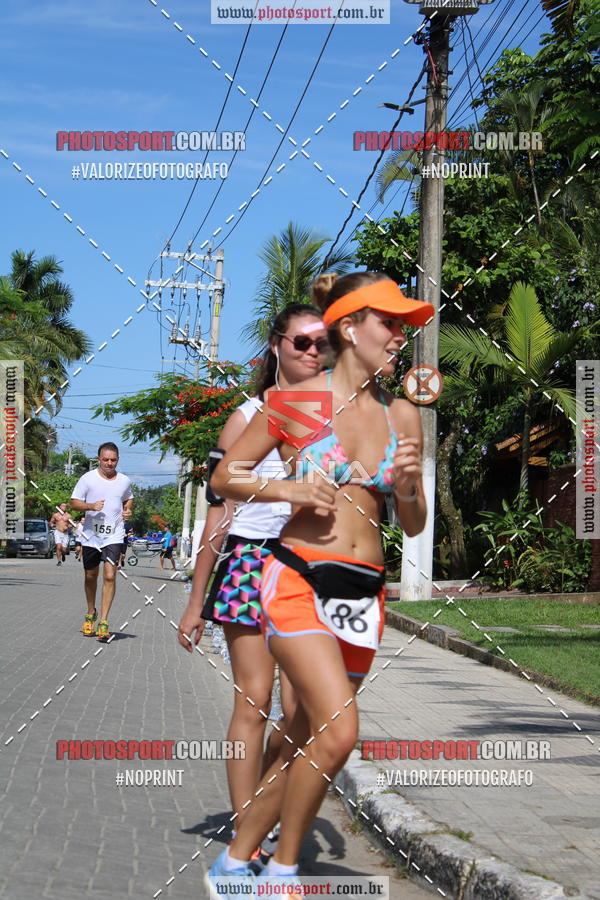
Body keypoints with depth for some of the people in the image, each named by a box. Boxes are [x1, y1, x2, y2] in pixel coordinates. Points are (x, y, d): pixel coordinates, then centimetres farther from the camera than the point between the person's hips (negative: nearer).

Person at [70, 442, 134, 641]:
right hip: (91, 535, 0)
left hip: (114, 536, 0)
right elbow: (74, 502, -1)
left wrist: (128, 510, 4)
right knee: (90, 576, 13)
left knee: (109, 576, -13)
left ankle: (103, 622, -12)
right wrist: (91, 506, -19)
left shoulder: (124, 481, 6)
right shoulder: (88, 478, -2)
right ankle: (91, 613, 37)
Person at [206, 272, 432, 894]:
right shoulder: (298, 401, -1)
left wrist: (407, 487, -6)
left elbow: (414, 527, 15)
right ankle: (282, 869, 1)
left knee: (302, 746, 9)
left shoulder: (402, 415, 10)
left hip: (364, 594, 5)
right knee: (339, 730, -19)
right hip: (299, 579, -5)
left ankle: (234, 861, 27)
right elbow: (223, 478, 6)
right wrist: (286, 489, -10)